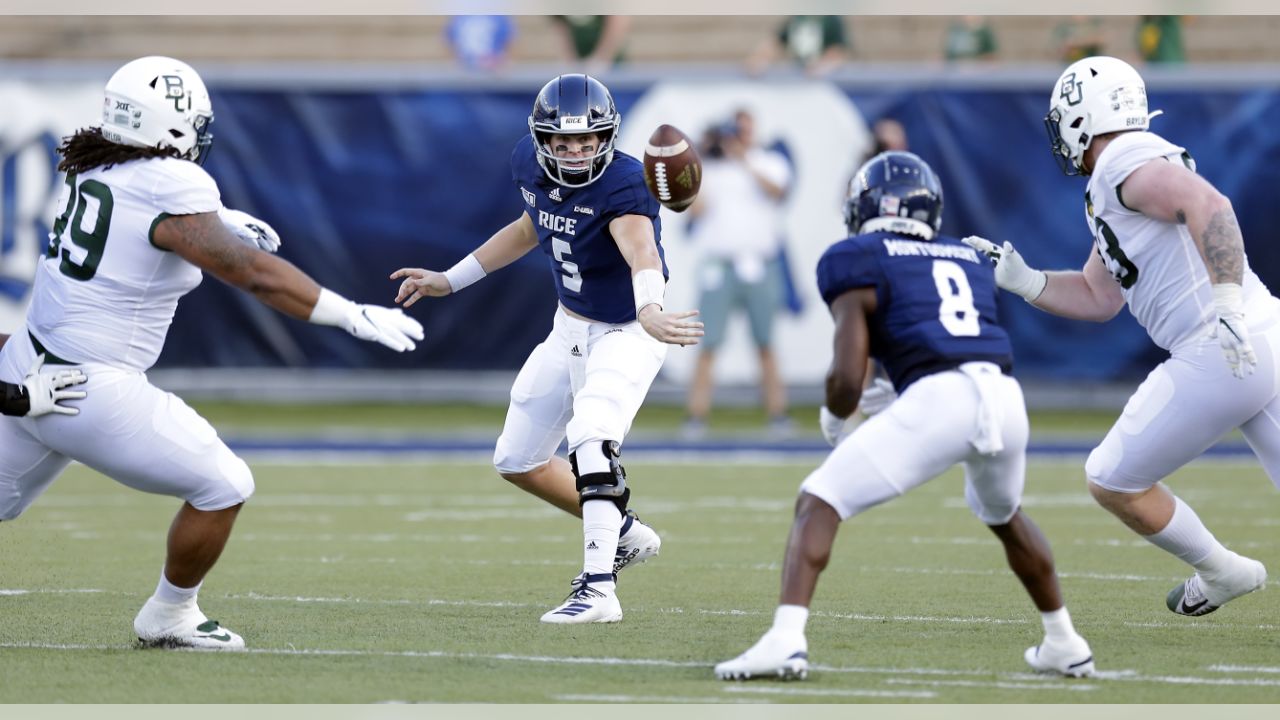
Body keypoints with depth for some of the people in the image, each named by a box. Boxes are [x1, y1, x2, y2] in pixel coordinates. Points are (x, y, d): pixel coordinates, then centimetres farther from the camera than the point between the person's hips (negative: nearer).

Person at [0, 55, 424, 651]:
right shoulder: (169, 188, -18)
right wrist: (356, 317, -18)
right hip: (93, 395, -8)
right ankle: (168, 619, 21)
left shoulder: (90, 167, 5)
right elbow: (252, 273, -22)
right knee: (223, 487, 7)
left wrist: (220, 219, 32)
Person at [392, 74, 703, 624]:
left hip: (625, 333, -8)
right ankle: (622, 533, 32)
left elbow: (642, 252, -52)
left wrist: (648, 310, -73)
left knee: (590, 441, -31)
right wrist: (450, 281, 17)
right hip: (569, 328, 8)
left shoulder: (621, 185, -31)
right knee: (517, 461, 15)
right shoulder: (530, 164, -10)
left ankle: (598, 588, -32)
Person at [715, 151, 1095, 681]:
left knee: (819, 503, 1)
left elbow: (847, 380, 2)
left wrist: (833, 419, 24)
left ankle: (785, 641, -17)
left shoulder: (859, 265, 11)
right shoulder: (966, 259, 29)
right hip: (1005, 397, 6)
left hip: (939, 398, -6)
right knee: (1003, 514, 35)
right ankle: (1064, 645, 44)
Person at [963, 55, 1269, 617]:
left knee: (1113, 481, 6)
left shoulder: (1125, 162, -8)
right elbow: (1097, 298, 28)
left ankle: (1220, 574, 20)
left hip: (1221, 353, -9)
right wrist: (1020, 280, 18)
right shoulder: (1111, 191, 23)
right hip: (1263, 345, 9)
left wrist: (1227, 301, -32)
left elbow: (1209, 205, -25)